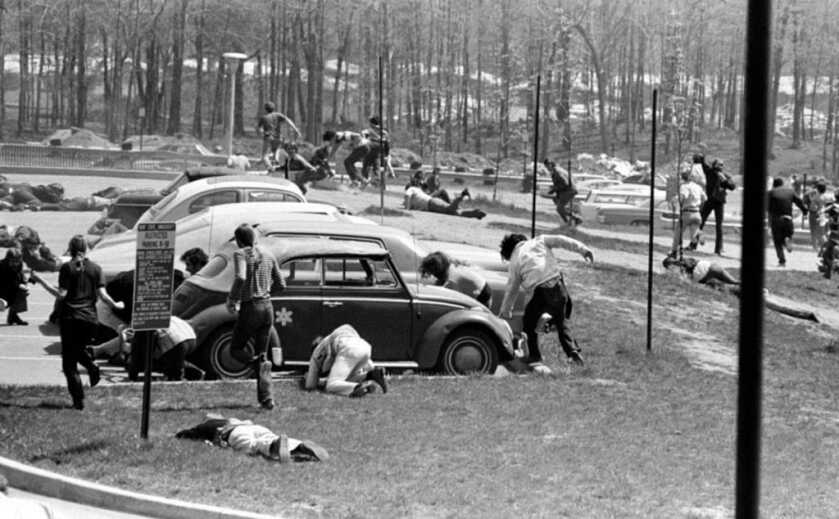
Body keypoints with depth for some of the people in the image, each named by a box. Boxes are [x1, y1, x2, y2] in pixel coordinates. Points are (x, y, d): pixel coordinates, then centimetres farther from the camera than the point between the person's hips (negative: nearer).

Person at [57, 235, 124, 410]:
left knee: (69, 361, 3)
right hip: (90, 317, 3)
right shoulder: (95, 268, 4)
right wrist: (115, 305, 16)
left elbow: (62, 294, -11)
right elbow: (102, 295, 0)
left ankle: (78, 400, -5)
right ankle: (91, 366, -5)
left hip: (70, 317, -3)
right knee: (78, 349, 27)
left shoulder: (67, 268, -5)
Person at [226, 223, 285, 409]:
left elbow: (240, 277, -27)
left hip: (250, 307, -5)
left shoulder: (241, 254, -8)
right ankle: (266, 398, 0)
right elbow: (281, 284, 13)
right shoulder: (268, 254, 9)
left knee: (235, 349, 11)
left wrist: (231, 299, -12)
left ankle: (261, 364, -19)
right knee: (262, 353, 11)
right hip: (267, 307, 5)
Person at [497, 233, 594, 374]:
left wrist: (505, 311, 32)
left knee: (529, 325, 18)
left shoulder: (515, 261, 14)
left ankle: (535, 360, 10)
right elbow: (560, 240, 7)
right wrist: (583, 249, 5)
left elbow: (511, 289, 19)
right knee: (561, 321, 25)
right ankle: (572, 351, 15)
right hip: (557, 285, 3)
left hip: (537, 292, -3)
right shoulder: (539, 241, 19)